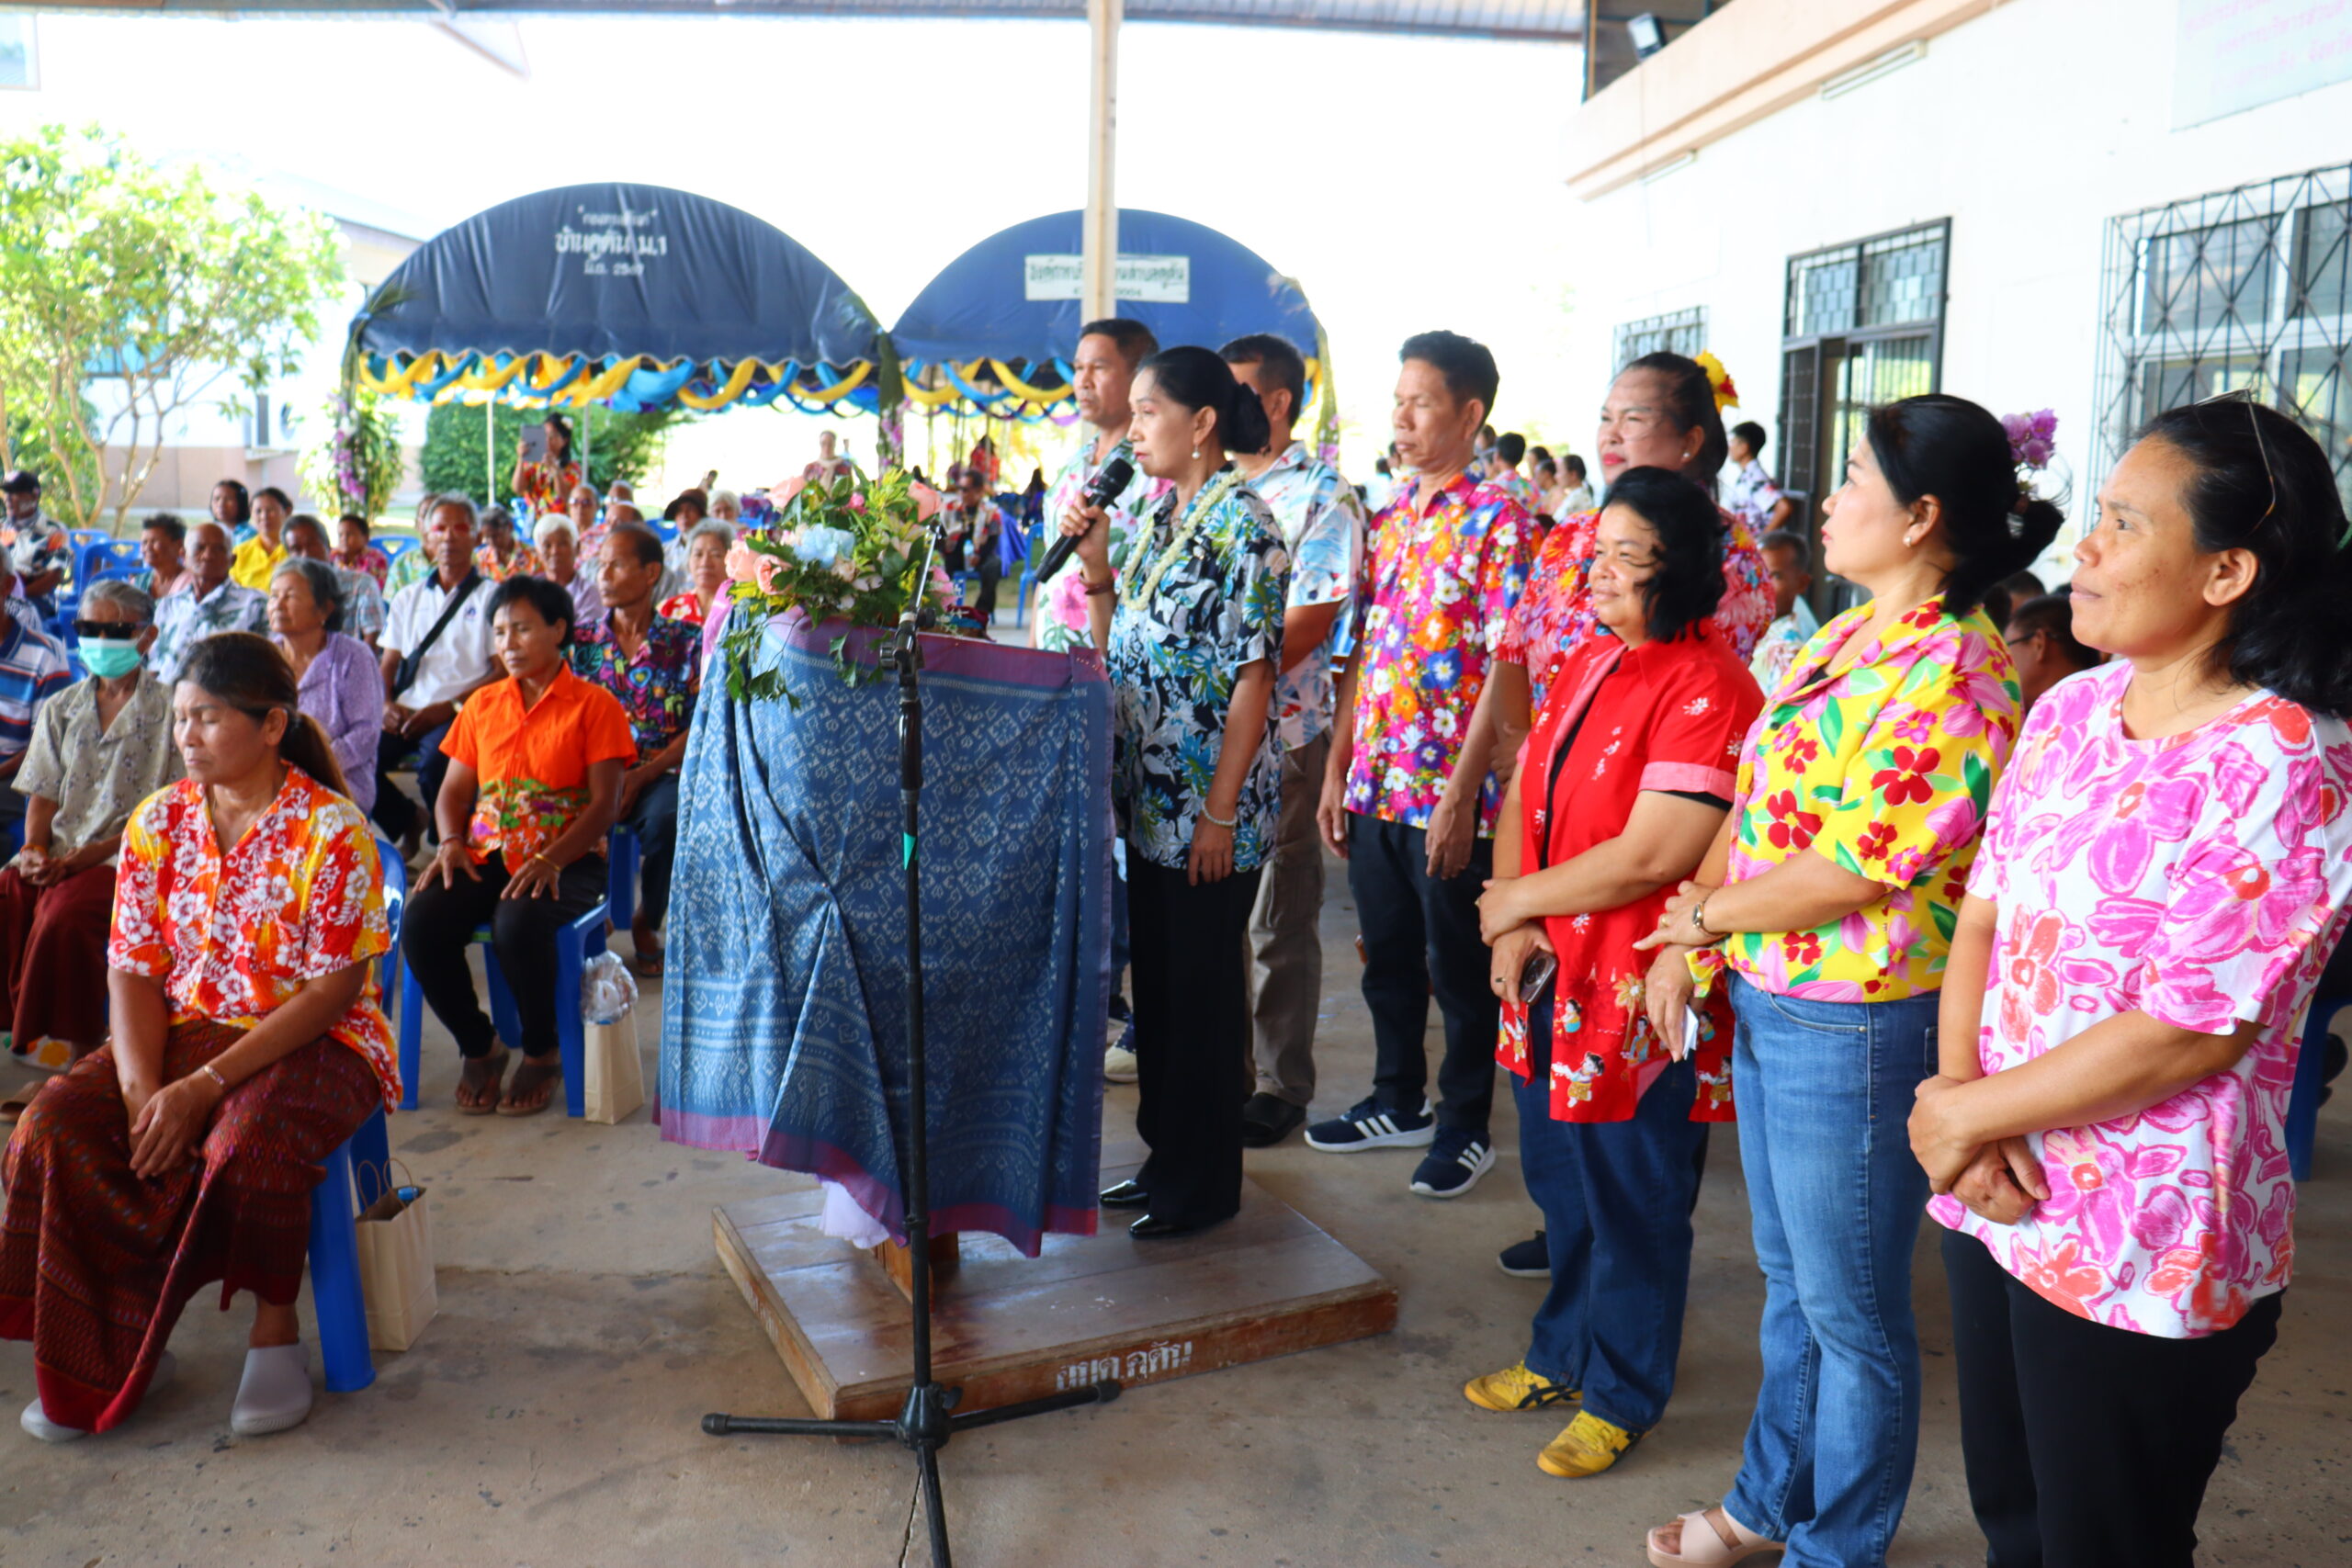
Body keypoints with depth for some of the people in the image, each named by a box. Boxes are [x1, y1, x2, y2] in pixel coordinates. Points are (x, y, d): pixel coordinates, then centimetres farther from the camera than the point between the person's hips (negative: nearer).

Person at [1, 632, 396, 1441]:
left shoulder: (331, 829, -13)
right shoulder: (158, 821, 5)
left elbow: (332, 990, -16)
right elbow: (134, 971, 2)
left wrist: (205, 1085, -23)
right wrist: (142, 1088, -16)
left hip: (313, 1042, -5)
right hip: (185, 1030, 5)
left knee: (247, 1144, -35)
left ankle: (275, 1331, -8)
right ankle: (114, 1352, -4)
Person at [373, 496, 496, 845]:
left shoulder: (491, 598, 9)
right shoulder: (408, 598, 23)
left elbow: (504, 672, -1)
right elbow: (388, 665, 21)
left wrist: (449, 707, -13)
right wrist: (386, 704, -2)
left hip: (459, 713, -4)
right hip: (406, 712, 4)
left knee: (434, 764, -34)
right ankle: (408, 823, 4)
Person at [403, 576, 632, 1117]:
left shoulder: (594, 704, 2)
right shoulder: (482, 704, 18)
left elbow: (604, 803, -7)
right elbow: (453, 791, 18)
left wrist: (551, 860, -21)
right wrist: (451, 843, -5)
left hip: (566, 861, -5)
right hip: (486, 856, 5)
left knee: (518, 924, -36)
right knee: (419, 925, -25)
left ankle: (542, 1053, -9)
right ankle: (479, 1048, -1)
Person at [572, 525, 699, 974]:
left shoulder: (685, 643, 5)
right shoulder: (580, 642, 12)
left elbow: (700, 728, -2)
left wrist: (641, 776, -15)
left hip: (659, 773, -1)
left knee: (666, 817, -36)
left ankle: (647, 922, -4)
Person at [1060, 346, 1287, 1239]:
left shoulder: (1241, 525, -13)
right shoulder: (1156, 516, 12)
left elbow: (1254, 678, -16)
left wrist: (1221, 813, -19)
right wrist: (1097, 567, 2)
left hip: (1210, 803, -8)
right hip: (1149, 795, 8)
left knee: (1203, 987, 2)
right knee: (1155, 977, 15)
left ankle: (1207, 1183, 17)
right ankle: (1165, 1157, 30)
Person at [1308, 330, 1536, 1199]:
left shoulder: (1500, 523, -10)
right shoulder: (1387, 518, 11)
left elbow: (1504, 672, -15)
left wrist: (1460, 795, -19)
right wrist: (1337, 769, 9)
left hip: (1450, 792, -6)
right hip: (1376, 784, 7)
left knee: (1458, 965, 6)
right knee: (1388, 954, 17)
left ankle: (1465, 1126, 22)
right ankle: (1399, 1102, 34)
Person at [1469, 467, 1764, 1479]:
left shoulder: (1707, 688, -18)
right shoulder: (1588, 663, 10)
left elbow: (1649, 857, -23)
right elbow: (1525, 797, 10)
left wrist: (1519, 900, -11)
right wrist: (1514, 927, -4)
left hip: (1641, 995, -8)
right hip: (1554, 979, 8)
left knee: (1632, 1204, 9)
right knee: (1561, 1183, 21)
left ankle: (1621, 1395, 28)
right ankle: (1563, 1356, 41)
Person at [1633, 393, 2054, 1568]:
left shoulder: (1949, 680, -22)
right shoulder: (1843, 638, 7)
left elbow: (1847, 873, -22)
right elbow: (1752, 801, 10)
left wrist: (1703, 914, -8)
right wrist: (1688, 947, 3)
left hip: (1854, 1029, -9)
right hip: (1766, 1001, 9)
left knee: (1850, 1312, 10)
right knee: (1790, 1279, 24)